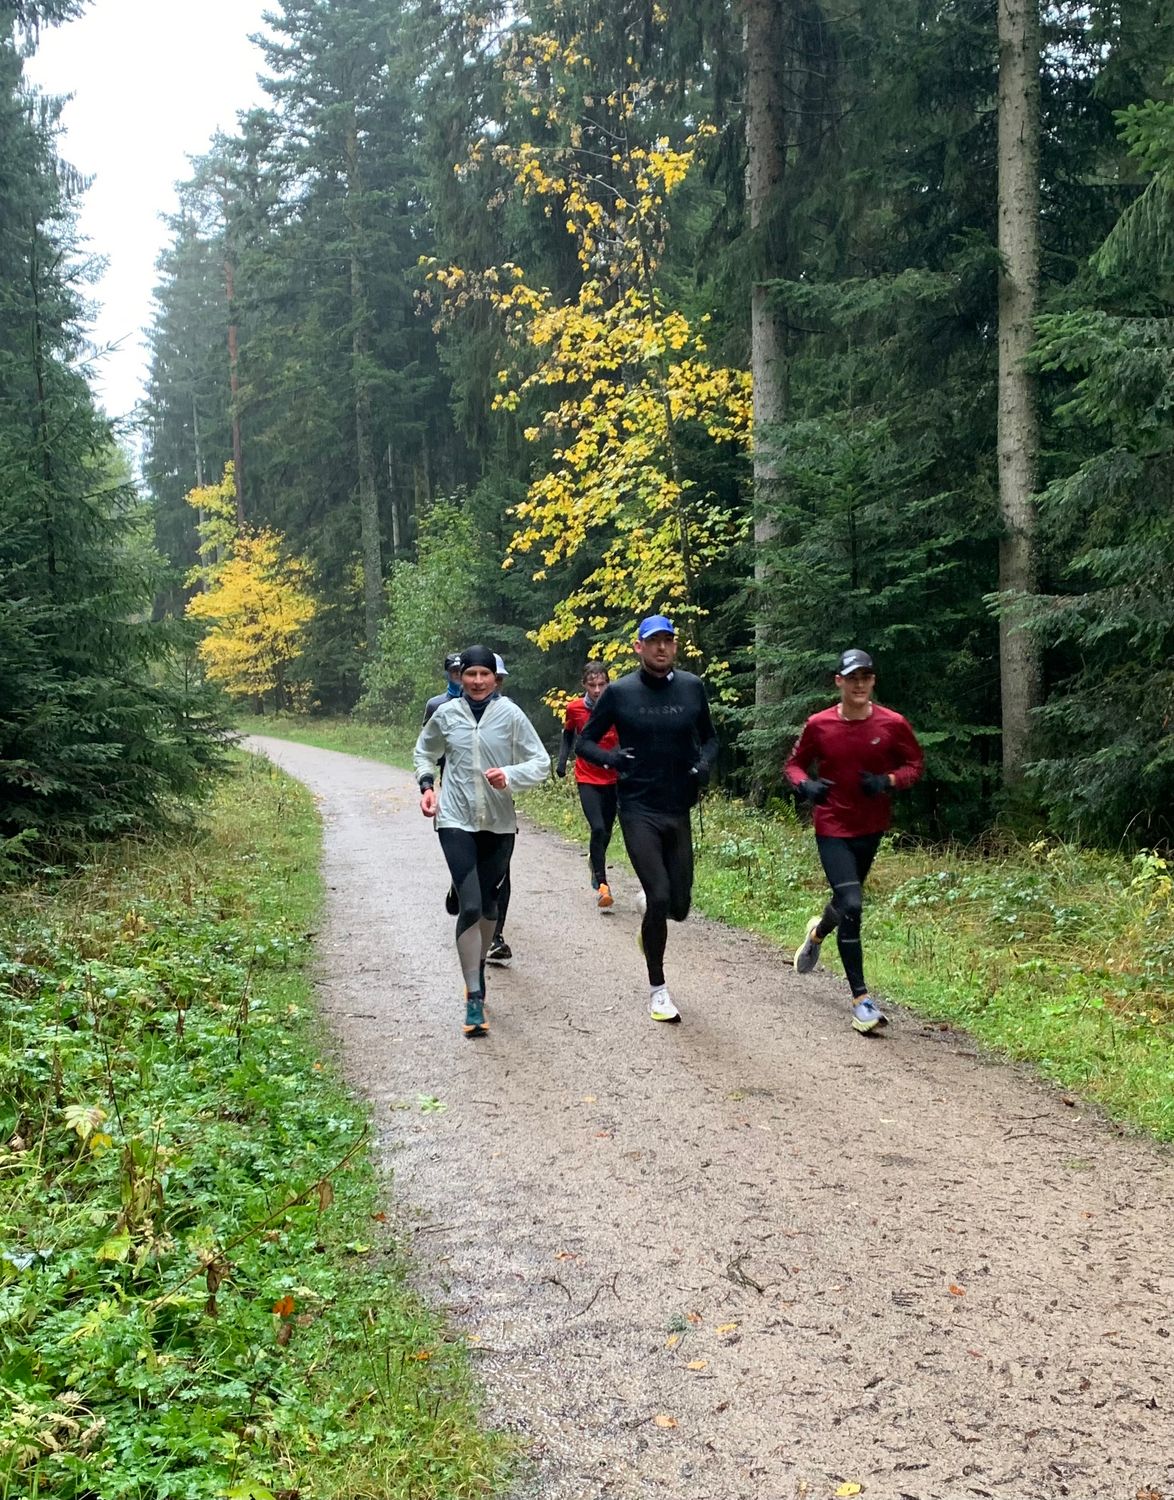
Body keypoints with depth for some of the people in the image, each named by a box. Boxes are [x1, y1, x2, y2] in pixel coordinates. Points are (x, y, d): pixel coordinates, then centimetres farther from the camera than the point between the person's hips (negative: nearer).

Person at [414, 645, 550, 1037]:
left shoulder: (511, 714, -6)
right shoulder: (446, 714, -1)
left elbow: (541, 763, -2)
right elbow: (424, 752, 18)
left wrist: (511, 776, -20)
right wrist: (426, 785, 2)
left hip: (499, 824, 1)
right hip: (456, 822, -1)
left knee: (488, 904, 15)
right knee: (470, 906, -12)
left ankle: (478, 971, 39)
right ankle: (474, 997, -7)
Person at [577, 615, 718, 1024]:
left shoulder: (692, 687, 3)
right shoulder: (619, 692, -4)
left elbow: (709, 737, 16)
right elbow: (585, 742, 3)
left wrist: (705, 762, -5)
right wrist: (612, 758, -17)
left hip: (679, 810, 3)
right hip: (638, 810, -3)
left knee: (678, 906, 5)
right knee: (659, 897, -13)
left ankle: (651, 924, 43)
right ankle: (657, 988, 6)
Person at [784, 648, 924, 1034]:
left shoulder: (893, 724, -8)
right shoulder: (818, 725, -8)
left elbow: (915, 763, 4)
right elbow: (794, 764, 5)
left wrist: (888, 781, -16)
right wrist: (805, 784, -17)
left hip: (872, 827, 3)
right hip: (832, 828, -3)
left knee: (848, 900, 20)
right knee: (851, 905, -15)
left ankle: (818, 932, 58)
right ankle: (861, 999, -8)